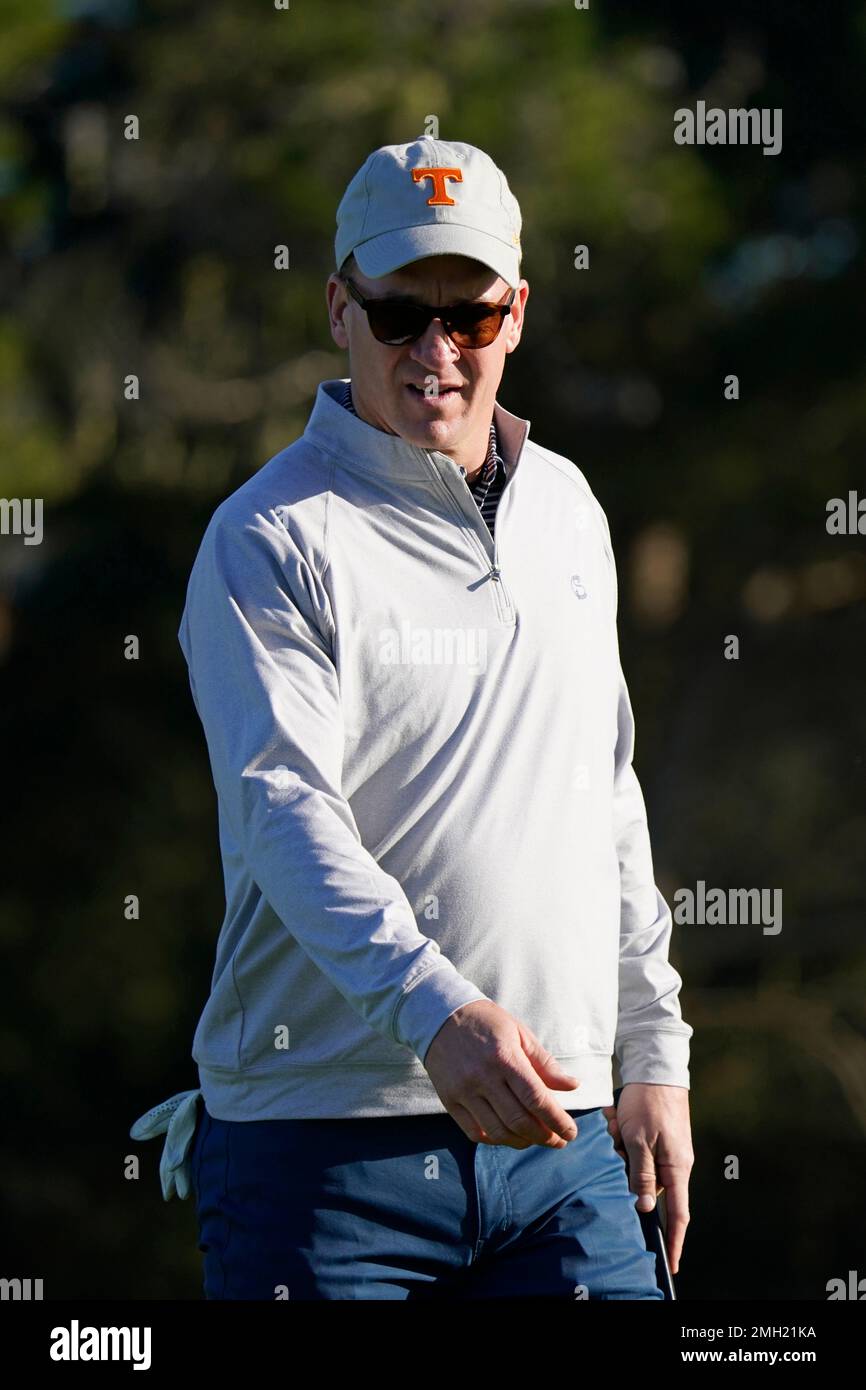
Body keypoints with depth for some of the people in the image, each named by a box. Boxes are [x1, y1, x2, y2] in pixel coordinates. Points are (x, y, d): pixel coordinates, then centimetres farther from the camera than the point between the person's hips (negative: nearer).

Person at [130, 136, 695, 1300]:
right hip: (322, 1142, -5)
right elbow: (286, 809, -18)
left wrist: (655, 1059, 18)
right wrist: (437, 1012, -33)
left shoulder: (566, 509, 16)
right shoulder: (269, 538, -4)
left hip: (558, 1136, 5)